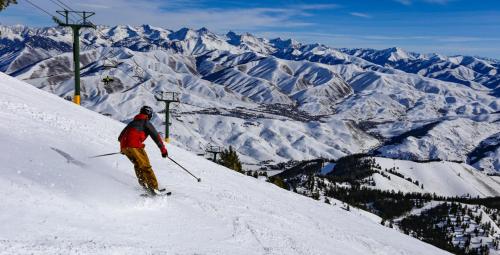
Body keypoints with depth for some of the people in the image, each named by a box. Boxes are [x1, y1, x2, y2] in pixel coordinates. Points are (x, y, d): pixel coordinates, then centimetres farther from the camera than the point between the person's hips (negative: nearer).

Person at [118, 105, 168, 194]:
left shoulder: (132, 122, 29)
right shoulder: (146, 123, 9)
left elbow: (120, 137, 36)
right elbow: (156, 136, 1)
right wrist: (163, 150, 5)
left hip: (124, 146, 7)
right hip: (135, 146, -7)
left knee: (137, 164, 23)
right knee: (145, 166, -4)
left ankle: (143, 183, 11)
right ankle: (153, 187, -12)